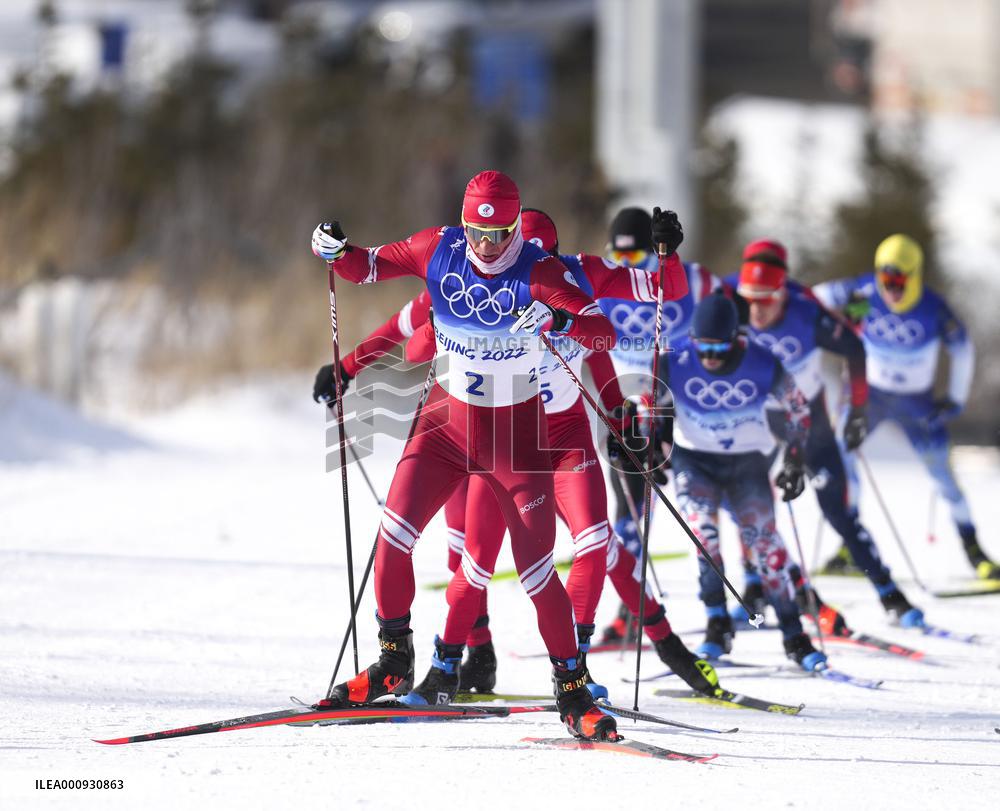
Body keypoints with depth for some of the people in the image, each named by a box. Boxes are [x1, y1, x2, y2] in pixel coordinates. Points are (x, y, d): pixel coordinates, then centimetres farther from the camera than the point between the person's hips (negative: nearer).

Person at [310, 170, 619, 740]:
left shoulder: (538, 272, -18)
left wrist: (561, 321, -47)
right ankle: (395, 663, 5)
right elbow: (366, 268, 5)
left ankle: (573, 690, 7)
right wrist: (336, 250, -17)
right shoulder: (439, 251, -7)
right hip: (449, 418, 3)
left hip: (516, 429, -3)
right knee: (395, 531, -11)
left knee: (537, 569, -6)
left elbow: (606, 333, -27)